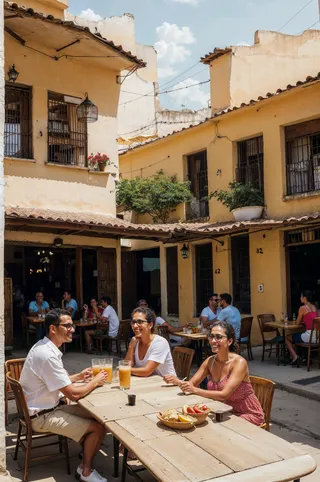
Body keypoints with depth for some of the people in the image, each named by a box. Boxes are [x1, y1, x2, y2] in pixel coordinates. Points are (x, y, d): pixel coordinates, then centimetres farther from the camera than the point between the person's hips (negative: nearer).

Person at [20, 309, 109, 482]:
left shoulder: (45, 347, 4)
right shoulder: (47, 355, -28)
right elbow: (73, 394, -25)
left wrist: (78, 377, 6)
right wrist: (95, 382, -9)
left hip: (50, 406, 10)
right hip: (42, 415, -10)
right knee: (98, 426, -10)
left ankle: (85, 463, 16)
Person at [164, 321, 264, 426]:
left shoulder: (239, 362, -21)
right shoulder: (210, 361, -1)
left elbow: (224, 395, -29)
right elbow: (191, 384, -2)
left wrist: (195, 390, -30)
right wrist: (176, 381, -22)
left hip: (248, 415, -5)